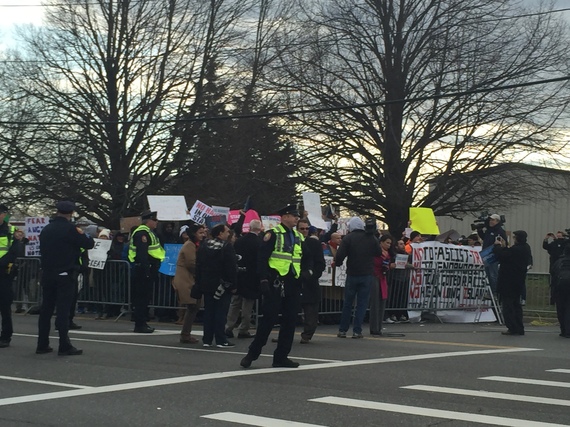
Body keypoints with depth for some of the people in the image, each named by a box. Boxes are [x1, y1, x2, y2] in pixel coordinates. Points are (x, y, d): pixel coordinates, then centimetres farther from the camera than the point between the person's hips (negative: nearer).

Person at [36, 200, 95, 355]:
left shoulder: (46, 229, 7)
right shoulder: (69, 229, -13)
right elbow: (89, 244, -8)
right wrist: (82, 234, 10)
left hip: (47, 274, 6)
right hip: (65, 275, -6)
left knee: (46, 309, 10)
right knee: (63, 310, -5)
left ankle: (42, 345, 12)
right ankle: (64, 347, -5)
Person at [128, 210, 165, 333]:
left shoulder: (149, 233, 20)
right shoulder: (142, 233, -14)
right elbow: (142, 253, -23)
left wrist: (154, 272, 21)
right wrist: (146, 271, -27)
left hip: (148, 270, 11)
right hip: (143, 269, -11)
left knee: (145, 297, 14)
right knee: (142, 297, -7)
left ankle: (141, 323, 20)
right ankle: (139, 325, -4)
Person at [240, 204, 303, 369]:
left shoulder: (298, 237, 16)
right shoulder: (273, 234, -5)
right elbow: (262, 258, -10)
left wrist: (302, 279, 11)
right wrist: (263, 280, -18)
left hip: (293, 284, 6)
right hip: (276, 283, -6)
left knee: (290, 321, 6)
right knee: (268, 319, -5)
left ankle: (281, 357, 13)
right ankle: (252, 353, 6)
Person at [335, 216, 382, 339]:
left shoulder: (348, 238, -7)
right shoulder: (371, 238, 1)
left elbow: (340, 255, -15)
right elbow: (379, 253, 9)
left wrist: (337, 263, 5)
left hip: (352, 274, -1)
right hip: (367, 274, 1)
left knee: (347, 303, 10)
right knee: (362, 303, 5)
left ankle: (342, 330, 12)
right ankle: (357, 331, 0)